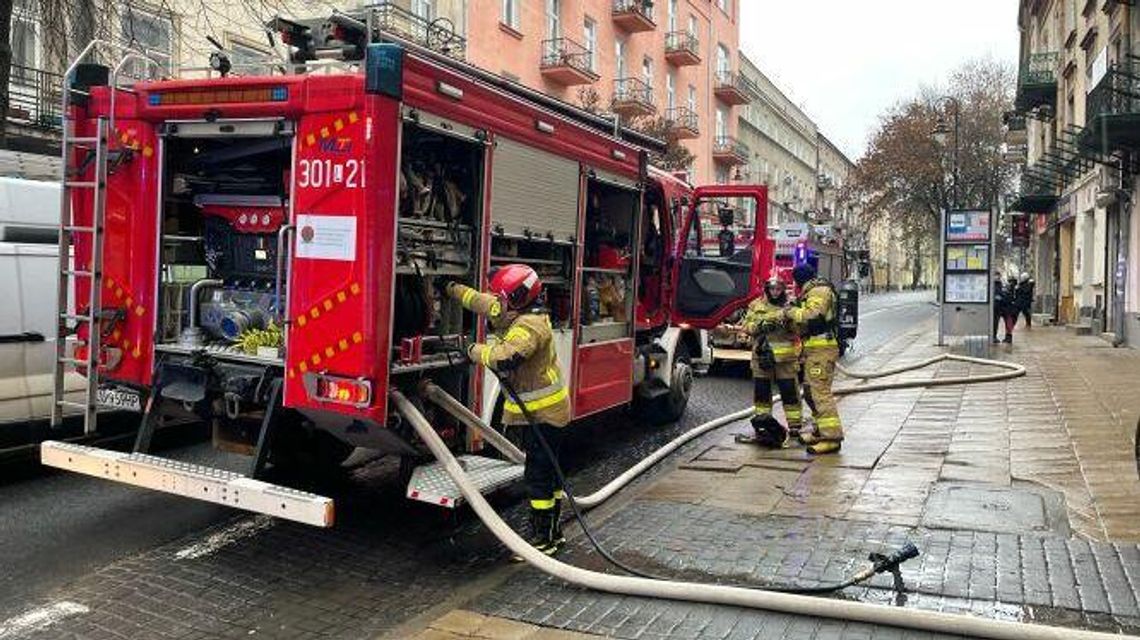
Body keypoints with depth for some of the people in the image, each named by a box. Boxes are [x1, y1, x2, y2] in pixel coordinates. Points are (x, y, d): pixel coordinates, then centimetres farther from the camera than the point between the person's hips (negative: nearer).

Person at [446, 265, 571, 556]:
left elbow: (506, 357, -38)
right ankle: (553, 532, 29)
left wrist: (476, 351, -21)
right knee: (548, 472, 17)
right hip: (540, 410, 10)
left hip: (543, 412, -10)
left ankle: (543, 540, 3)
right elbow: (482, 303, 24)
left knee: (537, 476, -5)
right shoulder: (515, 315, 8)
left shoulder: (530, 324, -22)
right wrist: (454, 289, 31)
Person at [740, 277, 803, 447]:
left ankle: (795, 425, 7)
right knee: (761, 390, 7)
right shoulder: (756, 305, 10)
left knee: (790, 391, 0)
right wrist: (759, 326, -14)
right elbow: (745, 326, 4)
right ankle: (762, 422, 18)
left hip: (785, 356, -1)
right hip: (762, 355, 2)